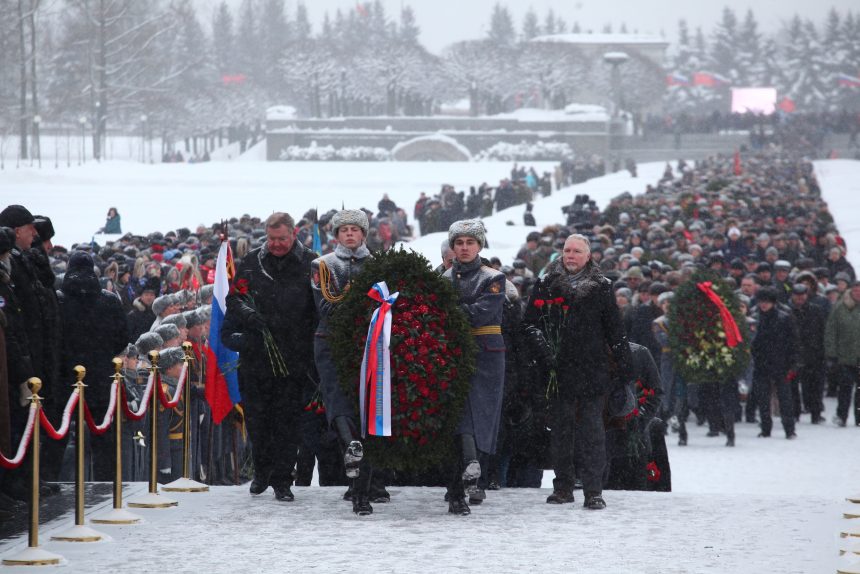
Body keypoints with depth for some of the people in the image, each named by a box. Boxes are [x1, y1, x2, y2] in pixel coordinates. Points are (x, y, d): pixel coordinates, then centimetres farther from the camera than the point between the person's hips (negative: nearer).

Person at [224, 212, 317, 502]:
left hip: (294, 358, -2)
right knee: (256, 416, 9)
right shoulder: (252, 262, 8)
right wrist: (248, 315, -11)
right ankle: (261, 472, 26)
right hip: (256, 355, 2)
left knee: (287, 419, 0)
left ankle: (282, 479, 7)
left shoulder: (310, 263, 1)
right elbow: (233, 298, 10)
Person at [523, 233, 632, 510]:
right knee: (560, 430, 6)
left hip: (593, 371, -1)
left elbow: (615, 329, 9)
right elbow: (530, 322, 7)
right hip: (558, 370, 1)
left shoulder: (601, 287, 7)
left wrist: (623, 365, 5)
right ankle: (563, 487, 15)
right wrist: (543, 349, -9)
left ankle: (593, 491, -4)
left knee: (592, 432, -4)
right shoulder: (546, 285, 8)